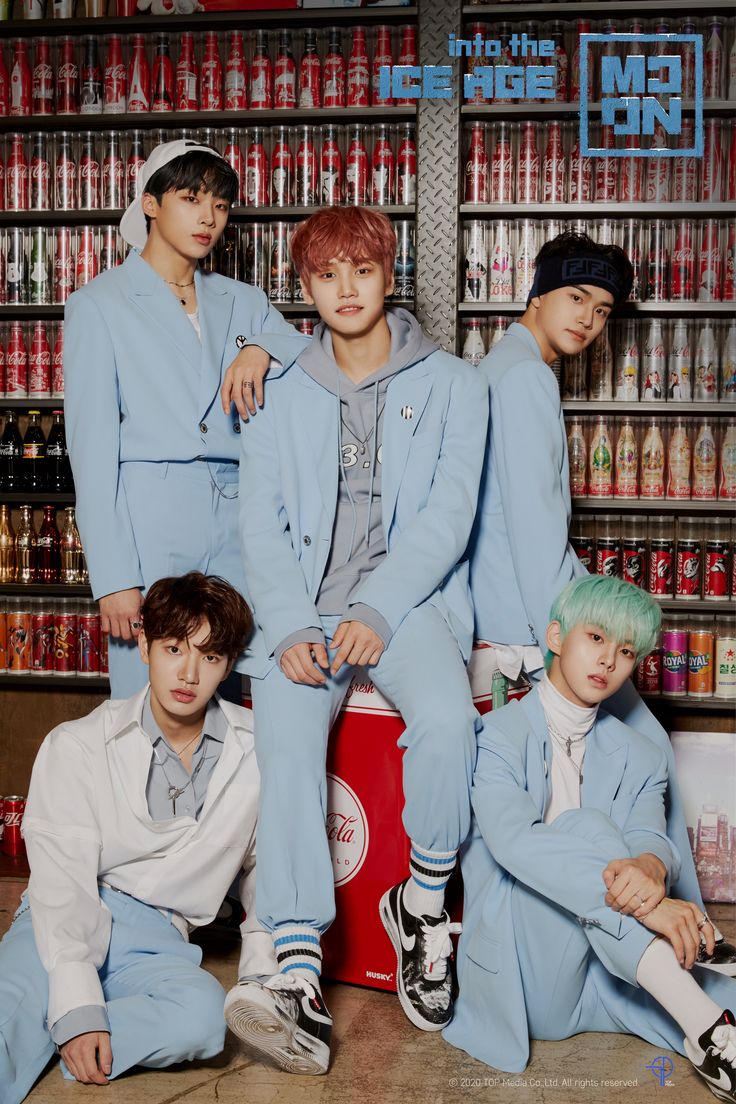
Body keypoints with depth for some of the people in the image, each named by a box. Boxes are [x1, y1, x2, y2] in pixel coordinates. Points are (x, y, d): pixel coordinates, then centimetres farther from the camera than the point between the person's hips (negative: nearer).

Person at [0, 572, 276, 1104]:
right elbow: (61, 879, -13)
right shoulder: (77, 746, -4)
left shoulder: (258, 753, 3)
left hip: (156, 938, 2)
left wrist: (260, 975, 6)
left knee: (204, 1014, -33)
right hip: (68, 922, -2)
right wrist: (77, 1004, -25)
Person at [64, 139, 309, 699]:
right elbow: (92, 442, -3)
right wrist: (113, 576, -11)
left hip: (235, 522, 4)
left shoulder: (243, 302, 17)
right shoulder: (100, 304, 4)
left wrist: (266, 350, -11)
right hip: (149, 521, -3)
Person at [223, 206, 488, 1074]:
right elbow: (262, 525, 8)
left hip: (409, 601, -1)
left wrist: (377, 610, -14)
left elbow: (448, 515, 0)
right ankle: (298, 981, -32)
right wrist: (291, 628, -10)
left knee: (445, 718, -32)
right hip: (303, 608, 2)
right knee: (285, 746, -26)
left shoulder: (451, 385, 11)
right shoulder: (281, 395, 17)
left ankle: (425, 904, -7)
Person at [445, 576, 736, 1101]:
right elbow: (514, 840, -24)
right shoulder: (497, 734, -5)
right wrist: (642, 902, -35)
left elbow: (650, 837, -7)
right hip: (519, 978, -3)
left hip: (600, 972, 4)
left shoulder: (641, 759, 11)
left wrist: (651, 866, -35)